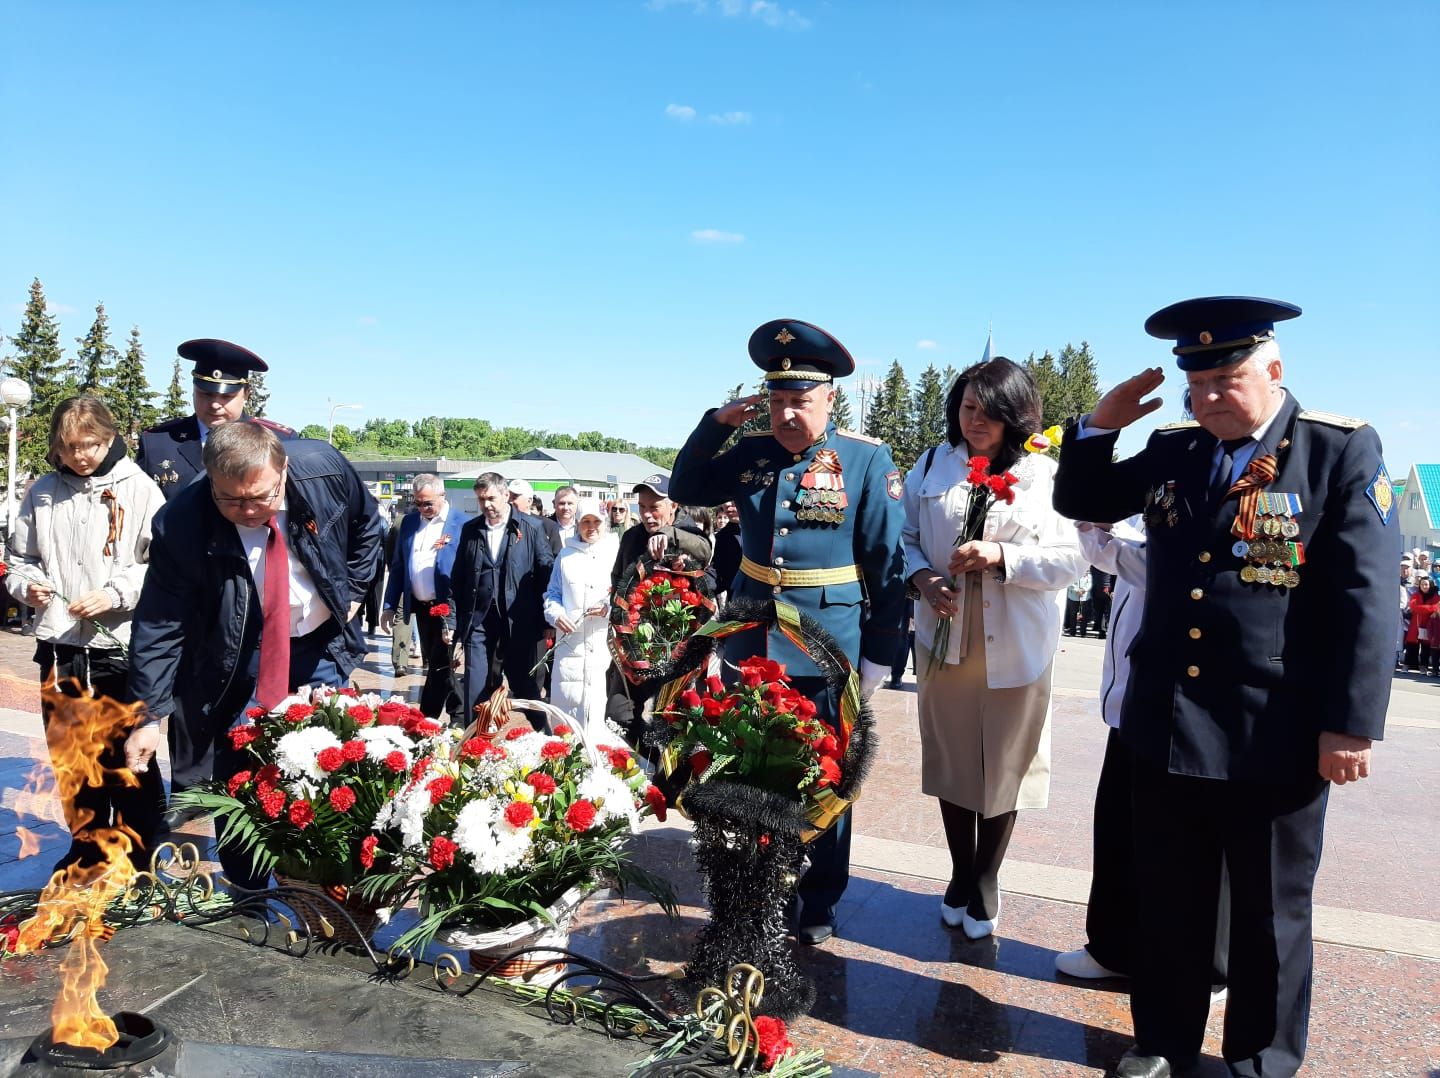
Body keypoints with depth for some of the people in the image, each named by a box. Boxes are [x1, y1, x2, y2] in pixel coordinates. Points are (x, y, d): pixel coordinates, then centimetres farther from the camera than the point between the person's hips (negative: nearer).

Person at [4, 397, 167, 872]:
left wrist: (116, 593, -19)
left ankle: (140, 856, 19)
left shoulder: (138, 488, -6)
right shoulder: (43, 491, 6)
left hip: (122, 647, -4)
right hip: (59, 647, 4)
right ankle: (88, 846, 34)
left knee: (128, 760, 4)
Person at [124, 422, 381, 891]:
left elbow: (366, 524, 2)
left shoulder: (324, 470, -21)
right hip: (239, 659, -1)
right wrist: (150, 716, -20)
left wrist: (352, 592, 0)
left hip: (322, 646, 2)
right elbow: (160, 625, -19)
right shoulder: (183, 524, -25)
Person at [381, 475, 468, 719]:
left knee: (440, 667, -4)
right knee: (433, 664, 14)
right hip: (421, 607, 6)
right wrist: (390, 606, 7)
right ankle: (456, 713, 26)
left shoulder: (462, 524, -10)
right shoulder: (409, 522, 8)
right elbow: (397, 567, 12)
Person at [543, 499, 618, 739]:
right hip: (570, 643, 3)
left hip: (606, 645, -2)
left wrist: (609, 607, -14)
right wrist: (556, 614, -1)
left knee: (602, 708, -6)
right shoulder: (566, 555, 17)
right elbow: (553, 593, 19)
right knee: (564, 703, 0)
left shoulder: (617, 553, 6)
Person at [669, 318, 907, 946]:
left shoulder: (866, 459, -7)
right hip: (751, 643, 4)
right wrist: (716, 424, 1)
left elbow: (887, 562, -5)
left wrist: (878, 654, -8)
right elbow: (685, 490, 16)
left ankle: (818, 905, 27)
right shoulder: (751, 453, 4)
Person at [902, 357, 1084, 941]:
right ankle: (960, 876, 33)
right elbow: (907, 538, 10)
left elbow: (1072, 559, -7)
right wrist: (922, 577, -10)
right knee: (950, 760, 13)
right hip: (945, 639, 2)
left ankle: (984, 885, 29)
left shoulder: (1045, 475, -5)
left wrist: (1002, 556, -21)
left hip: (1015, 648, -2)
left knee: (1004, 766, 9)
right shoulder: (932, 466, 3)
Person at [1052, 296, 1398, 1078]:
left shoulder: (1342, 450, -7)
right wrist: (1099, 426, 1)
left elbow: (1364, 597, -11)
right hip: (1165, 723, 4)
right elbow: (1078, 503, 17)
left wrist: (1351, 724, -15)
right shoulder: (1172, 448, 7)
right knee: (1168, 901, 16)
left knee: (1269, 913, 14)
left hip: (1276, 735, -4)